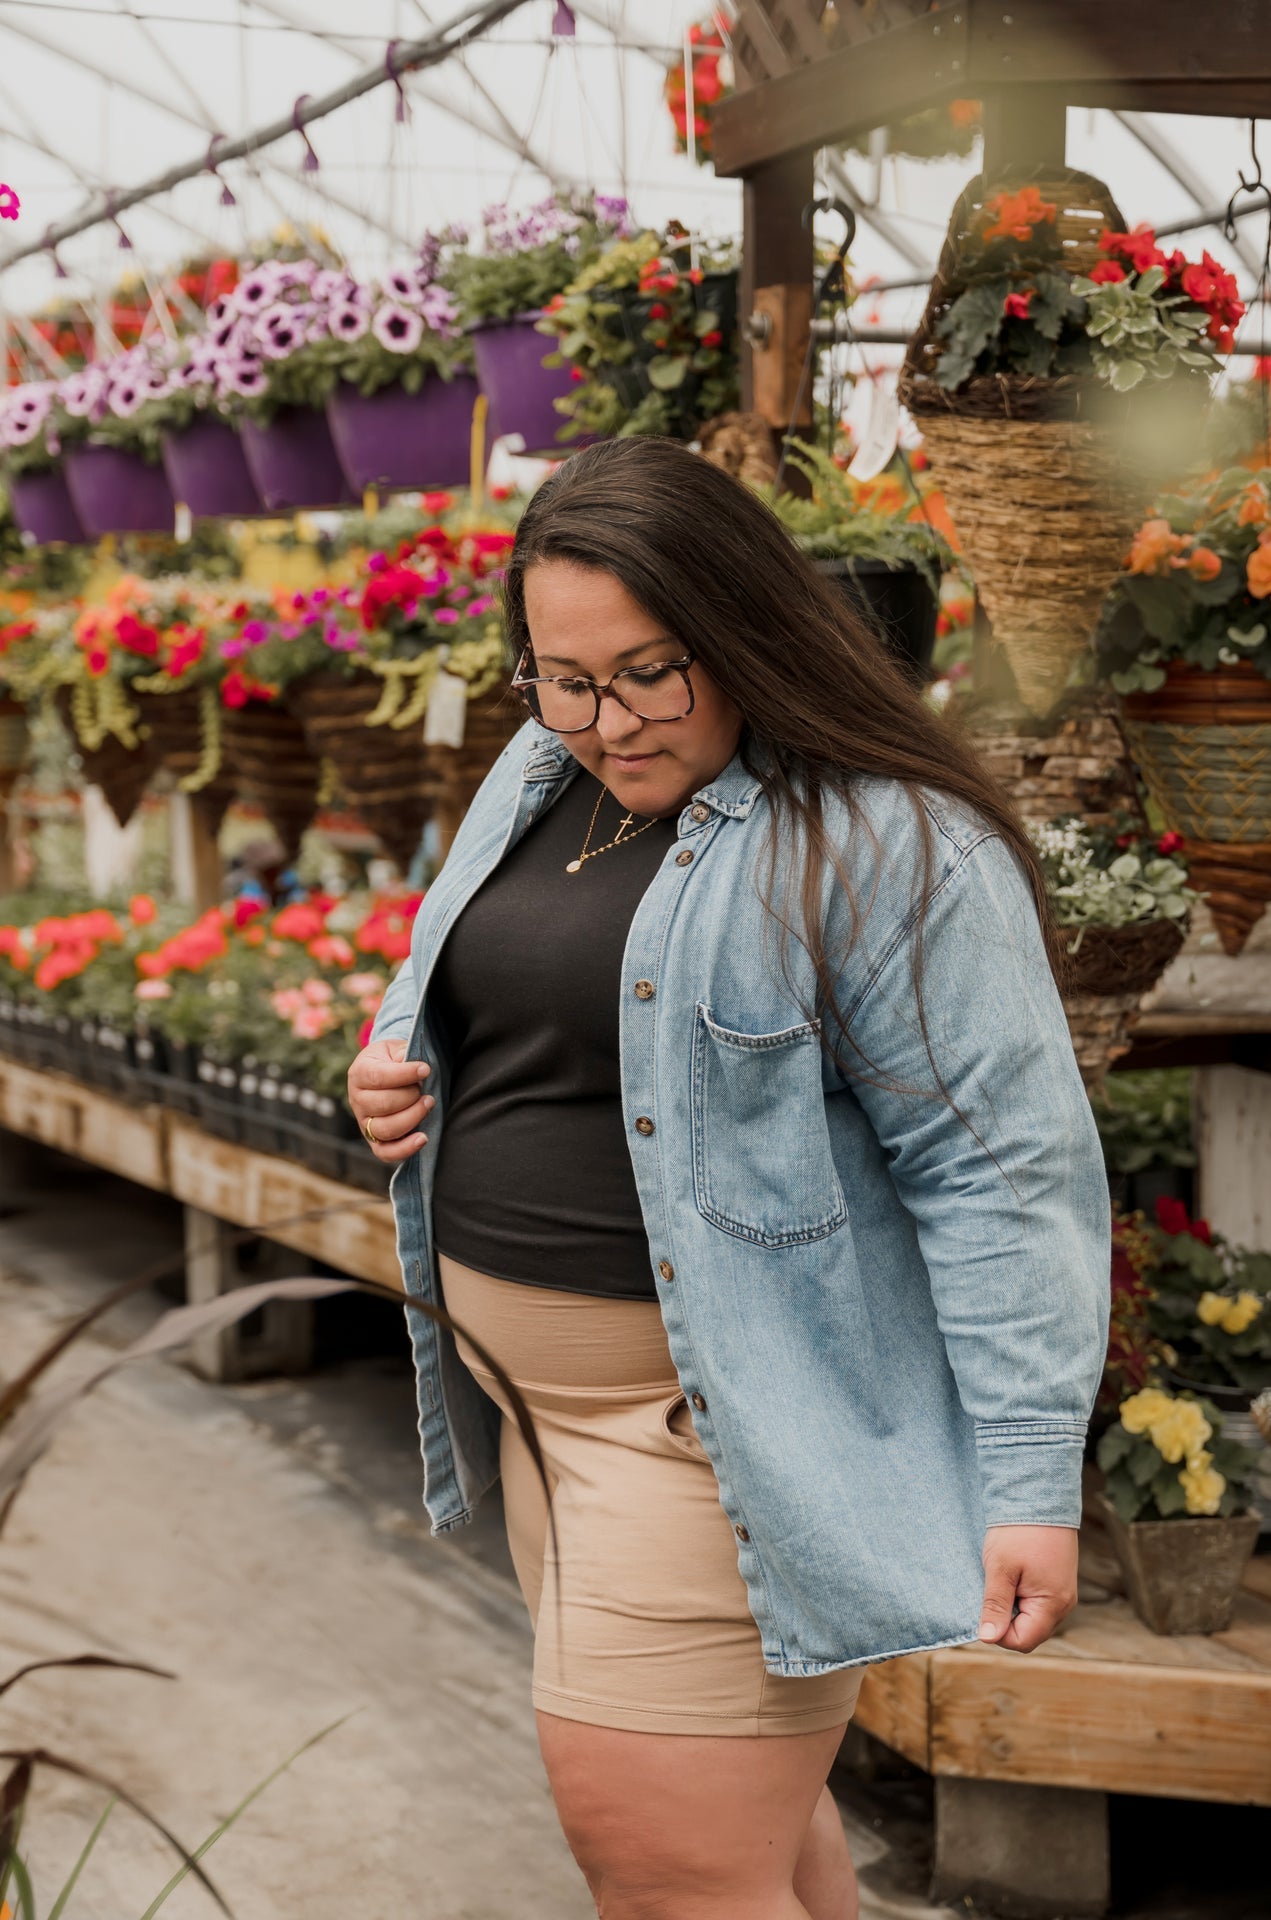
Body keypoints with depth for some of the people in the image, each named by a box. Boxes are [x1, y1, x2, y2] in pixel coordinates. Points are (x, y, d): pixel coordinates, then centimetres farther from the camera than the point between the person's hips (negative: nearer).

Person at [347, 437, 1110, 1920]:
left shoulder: (883, 844, -17)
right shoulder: (540, 781, 8)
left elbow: (1004, 1173, -19)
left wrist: (1030, 1479, -22)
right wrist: (395, 1068, 3)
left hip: (729, 1412, -8)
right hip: (535, 1381, 8)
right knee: (737, 1797, 20)